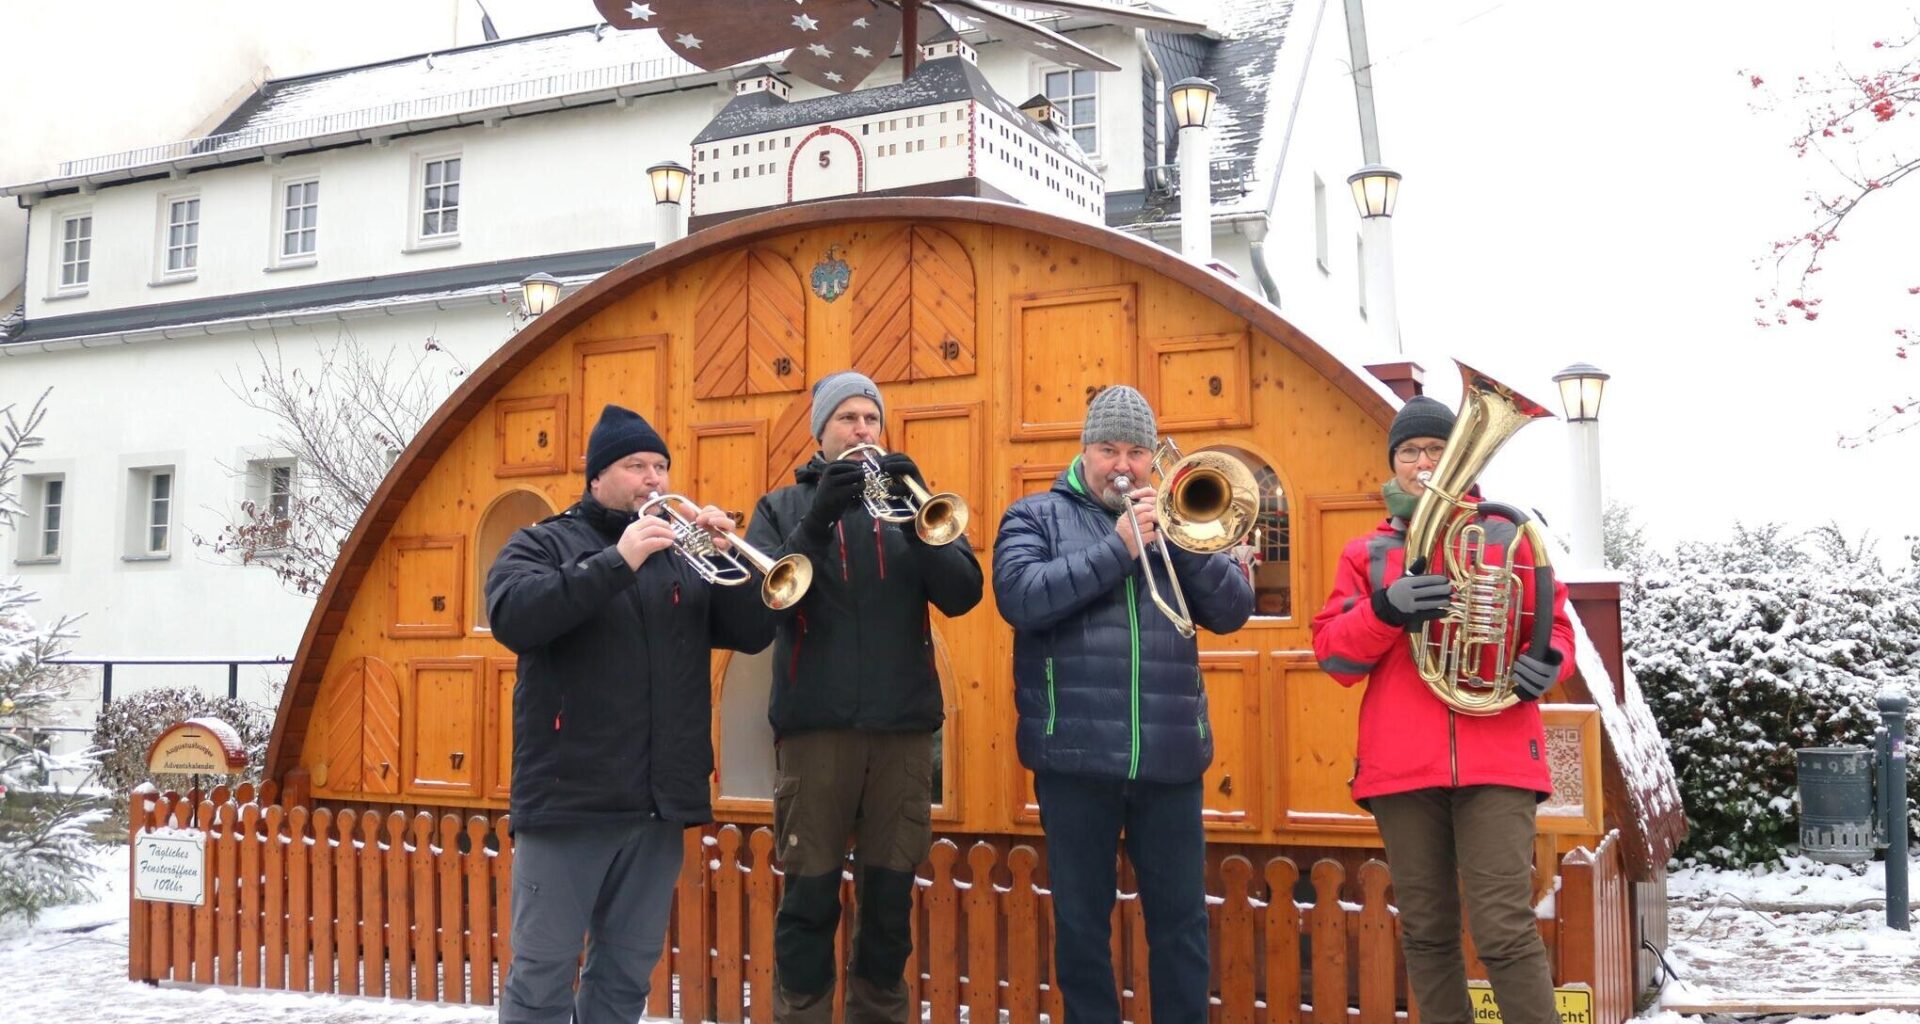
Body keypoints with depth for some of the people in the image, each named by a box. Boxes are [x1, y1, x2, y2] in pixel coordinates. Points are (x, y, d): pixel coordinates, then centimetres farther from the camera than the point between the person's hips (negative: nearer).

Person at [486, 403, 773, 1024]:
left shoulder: (683, 554, 13)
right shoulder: (544, 545, 3)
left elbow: (754, 634, 5)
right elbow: (512, 618, -17)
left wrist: (730, 558, -12)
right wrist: (618, 561, -24)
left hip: (660, 803, 4)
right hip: (569, 797, -4)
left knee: (628, 971, 12)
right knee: (543, 970, 0)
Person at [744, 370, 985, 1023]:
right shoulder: (783, 507, 8)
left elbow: (962, 595, -2)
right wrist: (818, 518, -20)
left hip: (904, 725, 2)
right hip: (816, 724, -2)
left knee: (890, 894, 8)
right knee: (810, 895, 1)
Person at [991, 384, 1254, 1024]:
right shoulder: (1037, 516, 6)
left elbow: (1233, 611, 4)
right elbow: (1019, 596, -13)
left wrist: (1177, 538, -10)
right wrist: (1118, 549, -14)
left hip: (1170, 757, 2)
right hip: (1076, 755, -2)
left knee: (1182, 922, 8)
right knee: (1080, 922, 9)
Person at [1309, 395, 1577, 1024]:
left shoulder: (1506, 537, 12)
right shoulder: (1366, 554, 13)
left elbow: (1554, 624, 13)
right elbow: (1333, 654, 3)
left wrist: (1548, 664, -10)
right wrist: (1385, 609, -16)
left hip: (1495, 758, -2)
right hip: (1403, 762, 2)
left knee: (1505, 932, -10)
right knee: (1426, 933, 9)